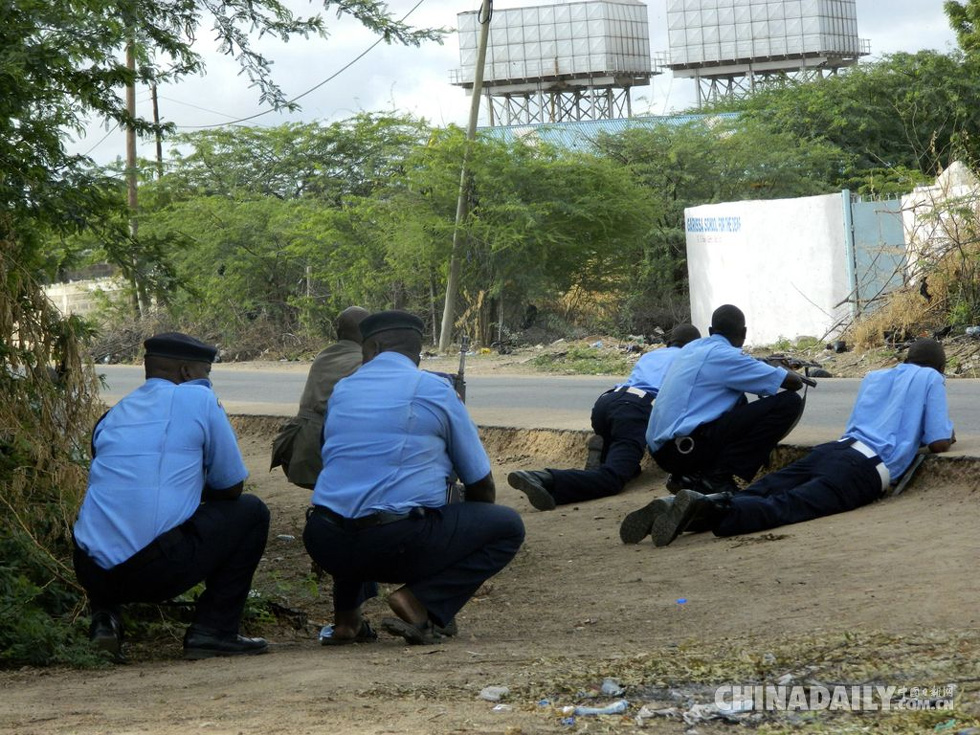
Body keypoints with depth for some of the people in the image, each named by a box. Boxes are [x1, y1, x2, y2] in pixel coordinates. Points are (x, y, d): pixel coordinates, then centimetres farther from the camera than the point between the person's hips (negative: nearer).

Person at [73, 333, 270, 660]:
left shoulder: (112, 416, 20)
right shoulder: (199, 399, 4)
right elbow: (232, 487, 11)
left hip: (91, 573, 6)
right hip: (158, 570, -6)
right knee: (250, 512, 15)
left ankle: (104, 618, 14)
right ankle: (213, 631, 9)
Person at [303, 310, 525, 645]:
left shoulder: (341, 391, 15)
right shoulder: (435, 390, 3)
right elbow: (481, 484, 10)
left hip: (326, 545, 5)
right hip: (400, 544, -5)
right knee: (508, 526, 10)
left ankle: (346, 617, 20)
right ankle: (421, 602, -7)